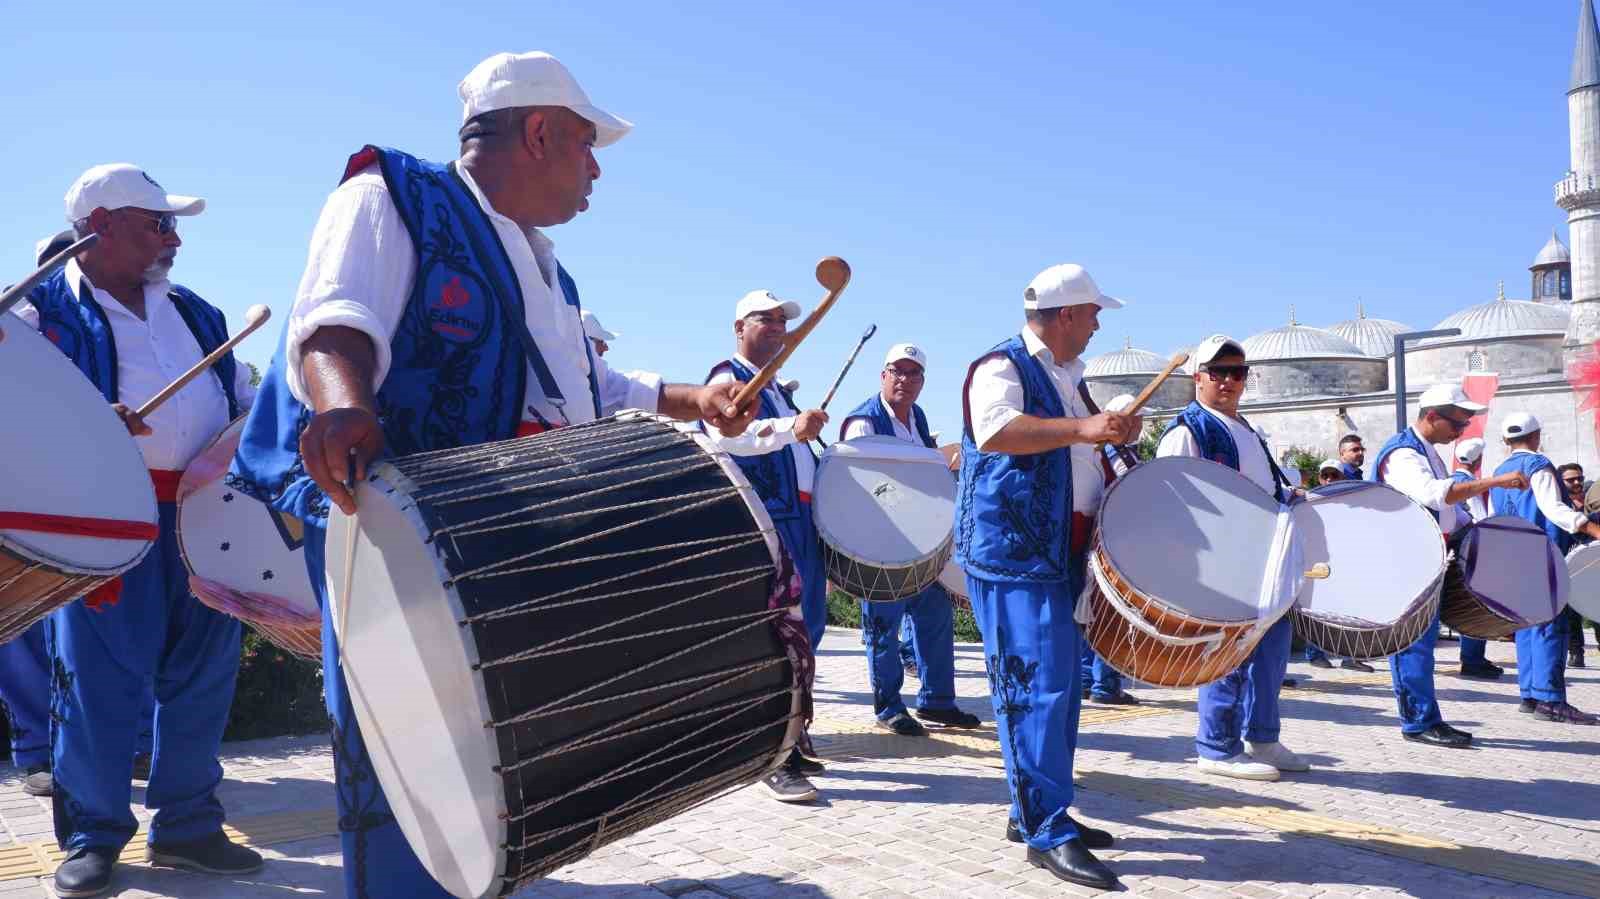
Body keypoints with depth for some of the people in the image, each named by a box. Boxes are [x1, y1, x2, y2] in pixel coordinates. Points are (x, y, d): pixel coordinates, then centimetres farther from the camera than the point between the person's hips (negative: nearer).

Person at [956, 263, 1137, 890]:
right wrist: (1080, 428, -33)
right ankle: (1048, 832, -8)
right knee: (1036, 687, -12)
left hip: (1063, 554, 10)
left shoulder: (1070, 378, 19)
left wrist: (1111, 436, 15)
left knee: (1060, 685, 12)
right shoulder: (1002, 367, -9)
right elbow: (994, 431, -29)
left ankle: (1034, 812, 21)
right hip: (1012, 554, -10)